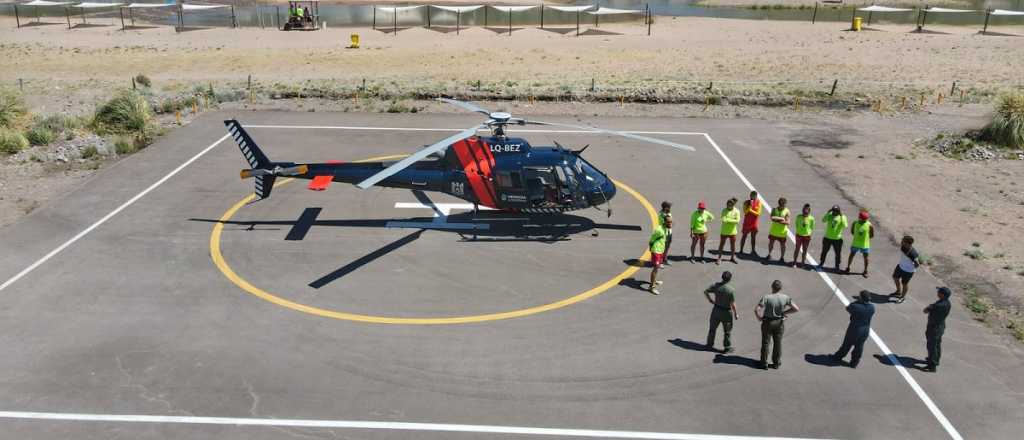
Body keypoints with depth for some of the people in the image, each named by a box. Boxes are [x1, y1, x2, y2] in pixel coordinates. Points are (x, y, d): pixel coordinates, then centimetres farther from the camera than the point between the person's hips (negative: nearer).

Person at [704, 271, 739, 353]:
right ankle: (728, 348, 24)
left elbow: (705, 291, -2)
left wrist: (710, 300, 11)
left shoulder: (716, 285, -11)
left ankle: (709, 345, 29)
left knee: (712, 328, 19)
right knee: (728, 331, 15)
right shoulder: (731, 290, -24)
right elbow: (733, 304, -19)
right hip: (726, 312, -4)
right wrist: (736, 314, -6)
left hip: (716, 310, 4)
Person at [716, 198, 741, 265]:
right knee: (721, 244, 3)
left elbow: (737, 221, -16)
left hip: (732, 231, 1)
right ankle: (719, 258, 11)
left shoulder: (736, 211, -6)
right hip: (724, 231, -1)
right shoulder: (724, 210, -6)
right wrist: (732, 220, -29)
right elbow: (723, 219, -17)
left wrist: (728, 220, -23)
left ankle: (732, 257, 31)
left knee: (733, 245, 14)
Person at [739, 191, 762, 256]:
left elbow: (758, 213, -8)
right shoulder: (746, 202, -7)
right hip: (747, 222, -2)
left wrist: (751, 210, -16)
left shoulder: (758, 202, -4)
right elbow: (745, 212, -17)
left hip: (754, 222, 2)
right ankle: (741, 250, 10)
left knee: (753, 236, 10)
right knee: (744, 236, 4)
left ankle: (753, 251, 20)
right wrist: (750, 205, -25)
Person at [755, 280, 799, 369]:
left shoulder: (766, 297, -20)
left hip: (767, 322, -2)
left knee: (765, 343, 11)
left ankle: (764, 363, 19)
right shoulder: (785, 298, -11)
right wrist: (784, 312, -1)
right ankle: (776, 363, 25)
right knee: (778, 343, 16)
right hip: (779, 322, 2)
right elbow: (796, 309, -8)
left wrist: (759, 317, -7)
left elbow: (756, 310, -26)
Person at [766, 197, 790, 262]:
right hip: (773, 230, 2)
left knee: (782, 245, 6)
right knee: (771, 243, 14)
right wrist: (781, 219, -27)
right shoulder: (774, 209, -4)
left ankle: (782, 257, 22)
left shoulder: (787, 211, -9)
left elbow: (788, 222, -17)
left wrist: (776, 219, -28)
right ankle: (769, 254, 34)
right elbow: (772, 218, -19)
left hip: (782, 232, -2)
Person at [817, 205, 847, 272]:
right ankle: (821, 264, 30)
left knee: (838, 253, 4)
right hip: (827, 237, 3)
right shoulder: (830, 215, 0)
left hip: (837, 239, -3)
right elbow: (823, 220, -16)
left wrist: (841, 216, -28)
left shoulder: (842, 217, -9)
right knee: (824, 251, 14)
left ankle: (837, 266, 20)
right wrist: (828, 213, -23)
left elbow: (845, 226, -25)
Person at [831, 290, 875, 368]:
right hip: (865, 331, 3)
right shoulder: (872, 307, -14)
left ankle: (838, 357, 39)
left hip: (854, 330, -3)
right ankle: (854, 363, 32)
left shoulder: (855, 307, -28)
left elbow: (848, 308, -7)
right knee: (859, 346, 18)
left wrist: (857, 301, -7)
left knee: (847, 344, 17)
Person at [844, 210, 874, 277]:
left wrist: (865, 238, -7)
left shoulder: (869, 226, -15)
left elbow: (872, 235, -4)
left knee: (865, 257, 8)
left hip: (865, 244, -2)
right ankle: (848, 268, 28)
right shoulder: (855, 223, -8)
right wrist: (857, 236, -4)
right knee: (851, 255, 11)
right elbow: (852, 231, 6)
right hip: (855, 243, 2)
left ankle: (865, 271, 23)